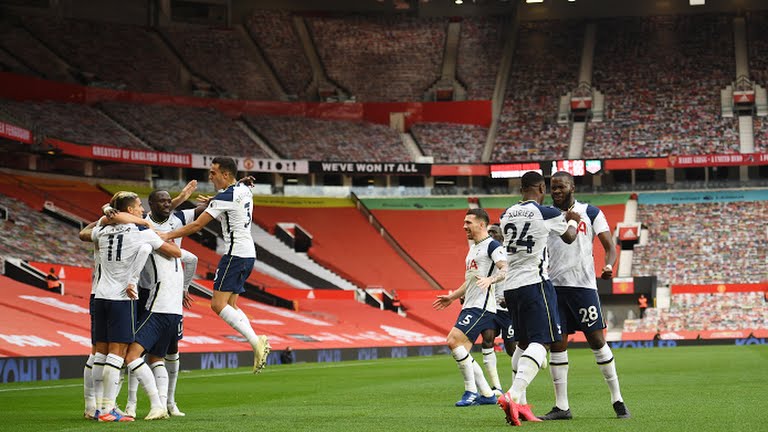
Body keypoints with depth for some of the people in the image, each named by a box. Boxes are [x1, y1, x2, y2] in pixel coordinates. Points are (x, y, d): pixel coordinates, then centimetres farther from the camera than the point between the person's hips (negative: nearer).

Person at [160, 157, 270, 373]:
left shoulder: (224, 197, -15)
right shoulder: (244, 190, 11)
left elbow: (197, 225, -14)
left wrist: (168, 235, -8)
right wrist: (212, 202, 25)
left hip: (236, 254, -9)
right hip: (248, 252, 9)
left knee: (218, 304, -12)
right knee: (230, 305, 13)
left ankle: (255, 342, -20)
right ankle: (258, 342, 1)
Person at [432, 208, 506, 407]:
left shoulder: (492, 246, -7)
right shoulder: (473, 248, 23)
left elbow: (506, 269, -21)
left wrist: (490, 280, -38)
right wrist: (452, 297, 34)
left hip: (481, 306, -10)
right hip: (470, 306, 10)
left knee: (454, 341, -19)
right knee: (462, 353, 4)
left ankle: (471, 392, -12)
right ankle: (487, 394, 11)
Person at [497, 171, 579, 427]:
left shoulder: (506, 216, 11)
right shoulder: (547, 213, -6)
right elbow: (569, 238, 14)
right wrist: (573, 221, 35)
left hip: (510, 285, 7)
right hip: (534, 282, -7)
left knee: (523, 343, 18)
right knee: (540, 342, -9)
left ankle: (520, 404, 15)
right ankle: (513, 395, -29)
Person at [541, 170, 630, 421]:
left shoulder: (590, 213, 4)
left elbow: (609, 245, 2)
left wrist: (608, 266, -18)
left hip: (583, 285, -3)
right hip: (553, 286, 3)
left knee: (597, 341, -3)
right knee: (557, 344, 0)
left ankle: (617, 400, 9)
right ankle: (561, 407, 5)